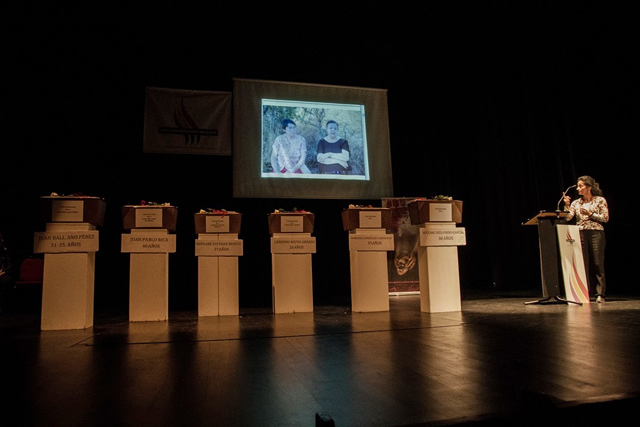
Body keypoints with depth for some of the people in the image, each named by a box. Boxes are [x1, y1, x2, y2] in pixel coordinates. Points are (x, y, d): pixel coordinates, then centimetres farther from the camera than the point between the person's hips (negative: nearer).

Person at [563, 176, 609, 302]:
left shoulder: (600, 200, 4)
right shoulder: (576, 203, 12)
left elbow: (605, 218, -2)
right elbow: (568, 217, 1)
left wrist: (590, 214, -10)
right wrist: (567, 205, -9)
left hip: (596, 233, -3)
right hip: (580, 234, 3)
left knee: (597, 263, -4)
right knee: (583, 264, 1)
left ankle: (600, 294, 1)